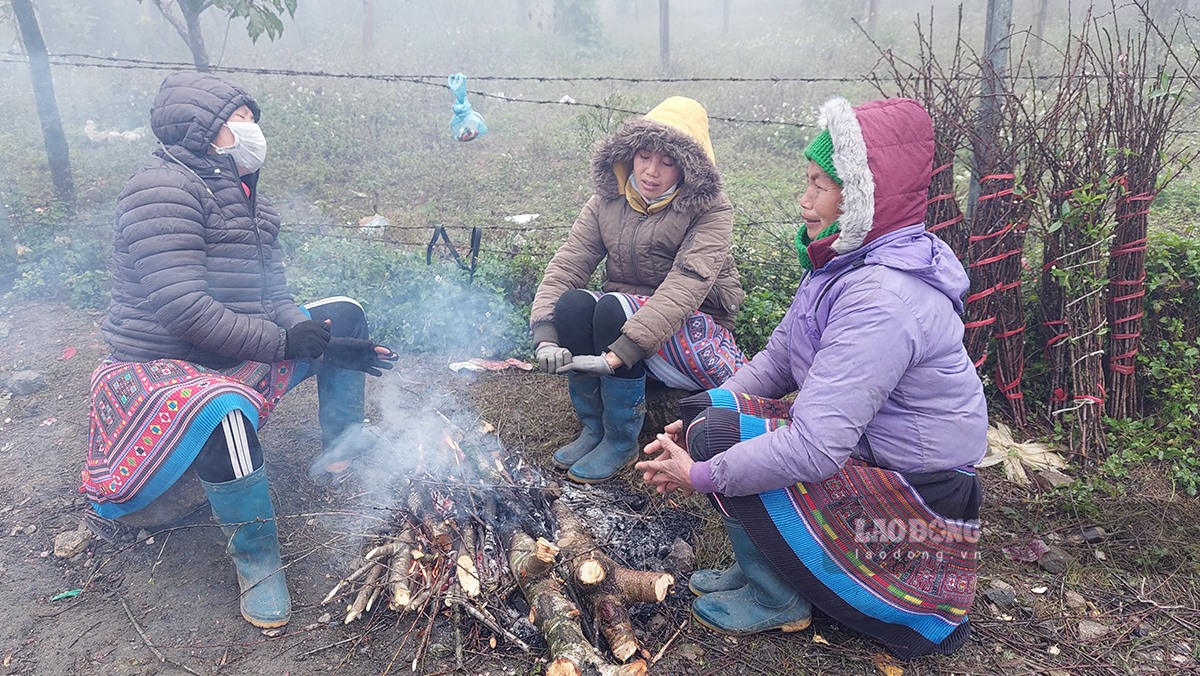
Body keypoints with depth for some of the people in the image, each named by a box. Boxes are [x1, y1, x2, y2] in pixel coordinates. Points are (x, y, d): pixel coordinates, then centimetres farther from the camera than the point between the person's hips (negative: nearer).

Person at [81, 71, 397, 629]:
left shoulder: (246, 200, 11)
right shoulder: (163, 187, -17)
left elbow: (275, 304, 7)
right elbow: (181, 307, -27)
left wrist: (336, 348, -8)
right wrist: (280, 341, -22)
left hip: (238, 356, 9)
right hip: (159, 366, -9)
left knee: (343, 313, 12)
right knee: (222, 411, -42)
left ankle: (342, 447, 19)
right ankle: (256, 556, -18)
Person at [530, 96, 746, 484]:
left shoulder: (710, 211, -13)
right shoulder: (608, 201, 2)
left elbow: (684, 287, -28)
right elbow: (566, 265, -9)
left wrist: (620, 352, -40)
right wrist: (547, 336, -28)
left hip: (692, 331, -4)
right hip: (617, 320, 4)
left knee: (616, 307, -33)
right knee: (573, 302, -27)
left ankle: (622, 439, -17)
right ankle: (593, 428, -11)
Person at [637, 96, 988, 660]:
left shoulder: (884, 297, -29)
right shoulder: (845, 264, 3)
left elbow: (813, 449, -33)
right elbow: (776, 360, 8)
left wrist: (699, 475, -22)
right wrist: (697, 418, -5)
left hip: (917, 502, -9)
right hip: (866, 456, 9)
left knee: (721, 437, -21)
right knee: (712, 414, 1)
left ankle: (775, 599, 1)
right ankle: (762, 568, 14)